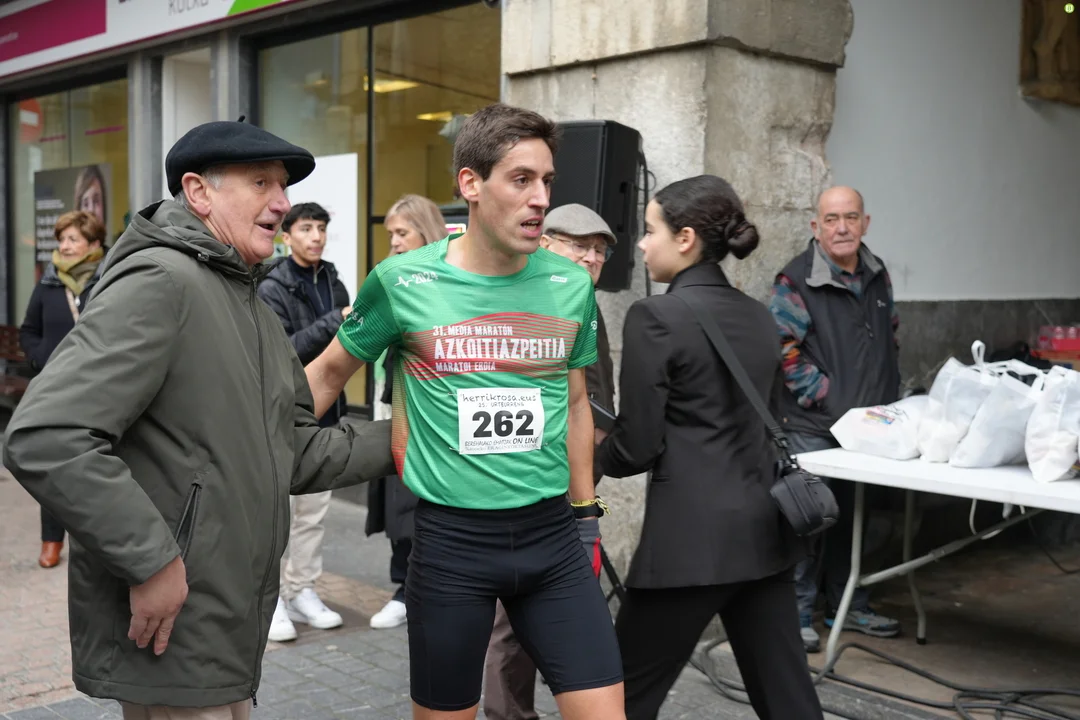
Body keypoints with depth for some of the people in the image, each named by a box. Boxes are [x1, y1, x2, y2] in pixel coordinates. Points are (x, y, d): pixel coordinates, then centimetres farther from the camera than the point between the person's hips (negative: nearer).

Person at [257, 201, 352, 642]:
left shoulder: (335, 286, 10)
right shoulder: (273, 289, -8)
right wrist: (335, 322, -25)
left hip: (324, 413, 6)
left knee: (314, 511, 11)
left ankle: (302, 592, 21)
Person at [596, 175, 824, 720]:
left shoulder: (655, 317, -12)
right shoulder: (759, 317, 11)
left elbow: (637, 444, -12)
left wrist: (592, 459, 8)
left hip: (692, 536, -7)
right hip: (764, 527, 7)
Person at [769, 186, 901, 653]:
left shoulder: (877, 275, 11)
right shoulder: (796, 281, -11)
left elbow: (890, 336, 22)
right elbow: (785, 352, -16)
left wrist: (888, 399, 13)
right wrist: (837, 404, -17)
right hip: (813, 427, -6)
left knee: (854, 516, 15)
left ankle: (847, 606, 30)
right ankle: (797, 614, 10)